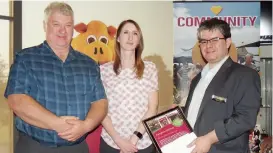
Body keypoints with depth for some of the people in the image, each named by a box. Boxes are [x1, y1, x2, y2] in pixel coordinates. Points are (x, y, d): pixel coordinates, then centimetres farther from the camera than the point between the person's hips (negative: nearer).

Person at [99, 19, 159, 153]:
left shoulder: (150, 68, 1)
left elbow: (152, 108, -1)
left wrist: (135, 137, -9)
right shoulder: (104, 70, -2)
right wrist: (118, 140, -11)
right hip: (111, 142, 0)